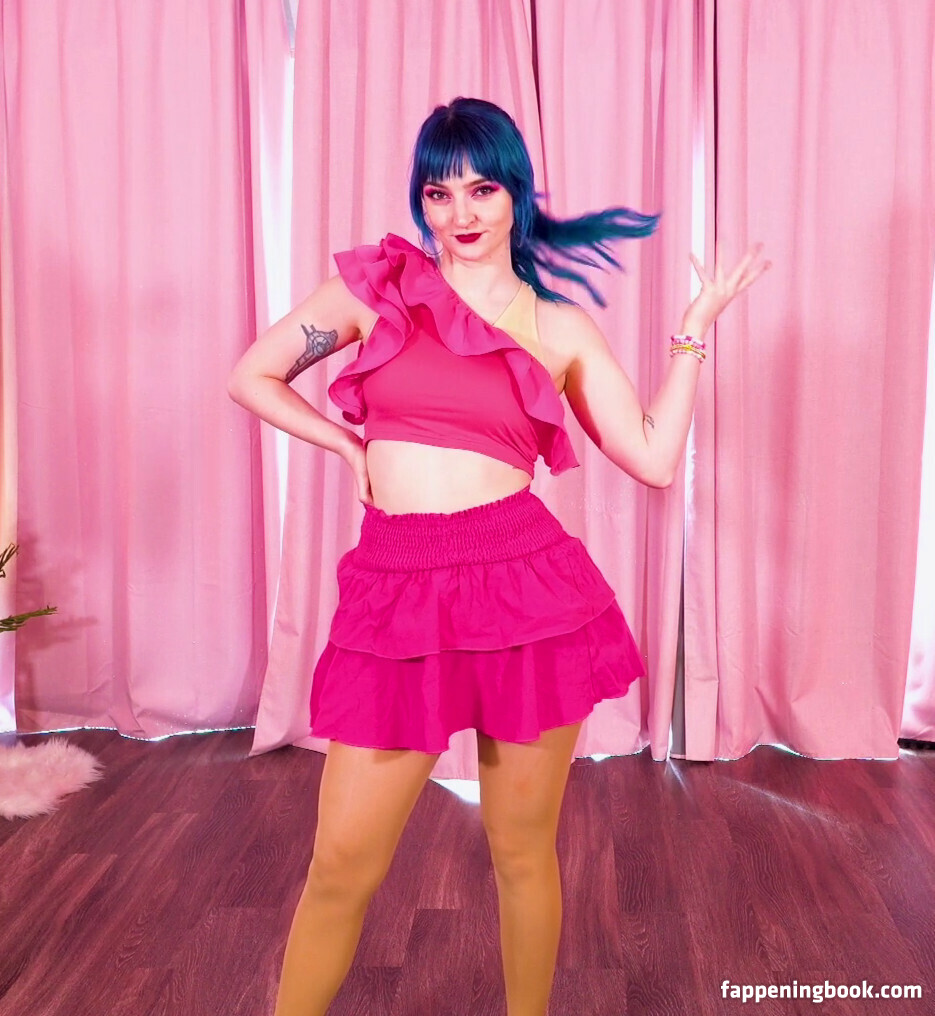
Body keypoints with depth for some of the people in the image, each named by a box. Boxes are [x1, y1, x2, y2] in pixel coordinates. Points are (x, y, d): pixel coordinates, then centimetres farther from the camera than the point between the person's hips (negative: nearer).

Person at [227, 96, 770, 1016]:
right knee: (342, 866, 7)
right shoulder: (378, 284, 6)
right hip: (395, 594, 0)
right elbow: (251, 375, 12)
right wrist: (350, 445, 3)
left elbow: (655, 457, 6)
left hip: (527, 587, 1)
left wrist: (694, 327, 9)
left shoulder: (562, 329, 8)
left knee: (523, 852, 14)